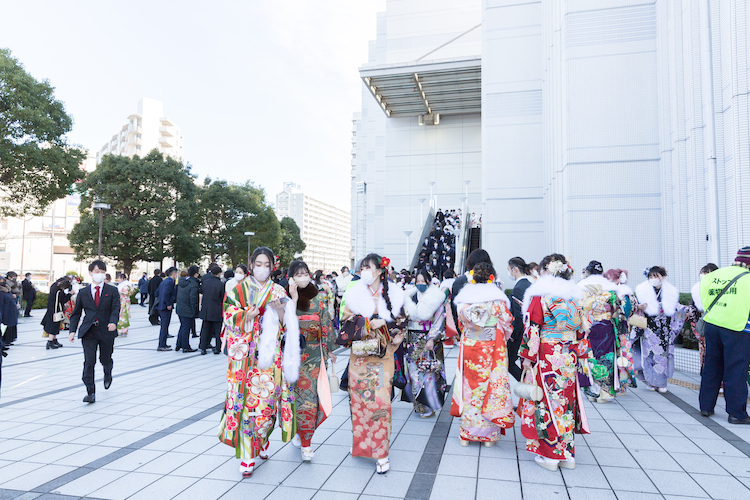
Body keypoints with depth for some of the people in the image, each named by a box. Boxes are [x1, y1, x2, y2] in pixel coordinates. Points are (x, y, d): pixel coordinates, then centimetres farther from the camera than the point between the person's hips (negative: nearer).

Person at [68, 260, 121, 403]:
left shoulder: (112, 291, 3)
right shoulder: (83, 292, 9)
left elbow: (116, 309, -9)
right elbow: (76, 313, 13)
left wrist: (113, 322, -29)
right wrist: (73, 330, 3)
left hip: (106, 331, 0)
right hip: (88, 332, 1)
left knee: (106, 359, 12)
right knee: (89, 362, -8)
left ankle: (108, 374, 47)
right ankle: (90, 393, -4)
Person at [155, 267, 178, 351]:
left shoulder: (164, 281, 15)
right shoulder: (170, 281, -15)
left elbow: (157, 293, 19)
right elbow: (166, 293, -25)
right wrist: (168, 304, -18)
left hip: (161, 306, 10)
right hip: (165, 307, -10)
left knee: (164, 326, 17)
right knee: (165, 326, -5)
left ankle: (163, 344, 25)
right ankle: (162, 346, -2)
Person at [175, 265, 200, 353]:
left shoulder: (181, 281, 3)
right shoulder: (194, 285, -22)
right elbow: (193, 300, -20)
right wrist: (195, 312, -13)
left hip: (179, 309, 8)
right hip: (188, 311, -8)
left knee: (182, 327, 22)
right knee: (186, 328, 2)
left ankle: (178, 345, 29)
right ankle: (185, 347, 12)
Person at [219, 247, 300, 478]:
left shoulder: (278, 291, 8)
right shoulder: (238, 290, 5)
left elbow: (285, 325, 3)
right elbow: (230, 318, -3)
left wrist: (279, 308, -16)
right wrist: (250, 313, -21)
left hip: (269, 356, 1)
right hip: (245, 357, -1)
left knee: (266, 402, 3)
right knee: (246, 403, -2)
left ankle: (260, 441, 31)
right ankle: (247, 457, 8)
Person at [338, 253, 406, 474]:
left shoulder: (393, 295, 2)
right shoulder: (354, 294, 3)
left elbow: (401, 323, 4)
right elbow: (346, 321, -1)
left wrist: (382, 323, -11)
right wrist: (368, 323, -13)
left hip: (382, 356, -1)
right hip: (359, 354, 2)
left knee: (380, 400, -5)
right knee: (358, 398, 5)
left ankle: (381, 453, 3)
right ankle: (360, 442, 25)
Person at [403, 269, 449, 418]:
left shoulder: (436, 298, -4)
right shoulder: (411, 297, 10)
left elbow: (439, 321, -10)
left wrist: (432, 339, -16)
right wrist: (404, 338, 6)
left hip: (429, 342, -4)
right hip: (413, 340, 4)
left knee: (428, 372, -4)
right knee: (414, 371, 6)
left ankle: (428, 406, 9)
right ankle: (418, 404, 18)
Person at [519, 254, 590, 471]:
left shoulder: (540, 295, -11)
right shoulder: (575, 296, 7)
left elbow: (532, 329, -12)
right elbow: (582, 329, 12)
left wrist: (528, 356, -6)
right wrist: (578, 354, 20)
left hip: (546, 358, -6)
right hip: (569, 358, 6)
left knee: (547, 400, 3)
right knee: (566, 401, 14)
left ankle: (549, 455, 11)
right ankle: (568, 454, 23)